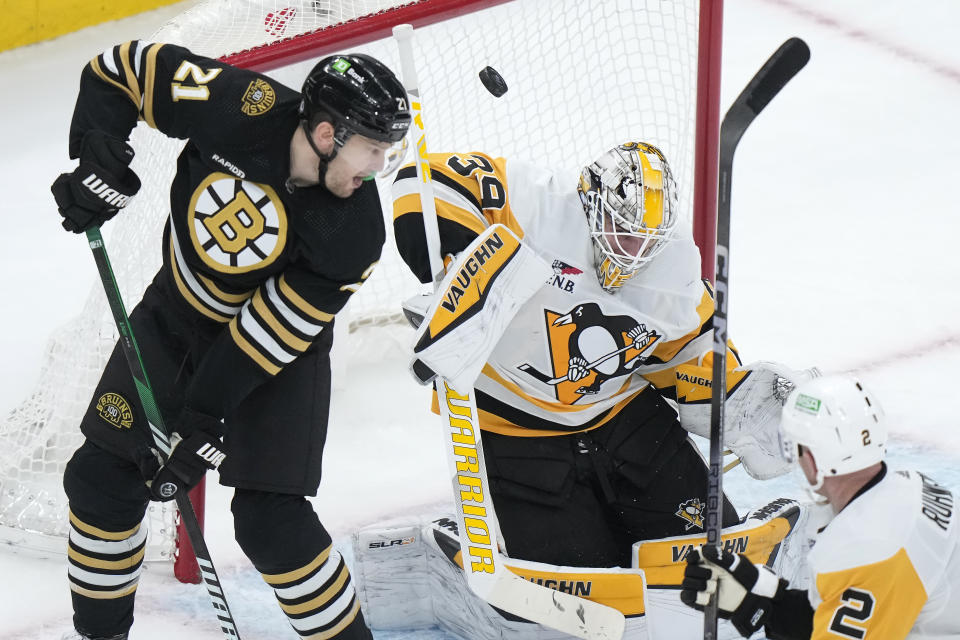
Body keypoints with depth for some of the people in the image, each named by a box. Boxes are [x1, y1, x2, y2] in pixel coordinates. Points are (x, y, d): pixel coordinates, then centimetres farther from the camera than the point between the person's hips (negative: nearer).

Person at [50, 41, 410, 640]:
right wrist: (99, 158, -22)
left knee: (270, 521, -14)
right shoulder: (238, 106, -26)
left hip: (278, 352, -3)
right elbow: (123, 68, -12)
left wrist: (206, 423, -26)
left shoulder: (355, 233, -28)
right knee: (102, 478, 6)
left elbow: (268, 337, -25)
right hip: (176, 316, 3)